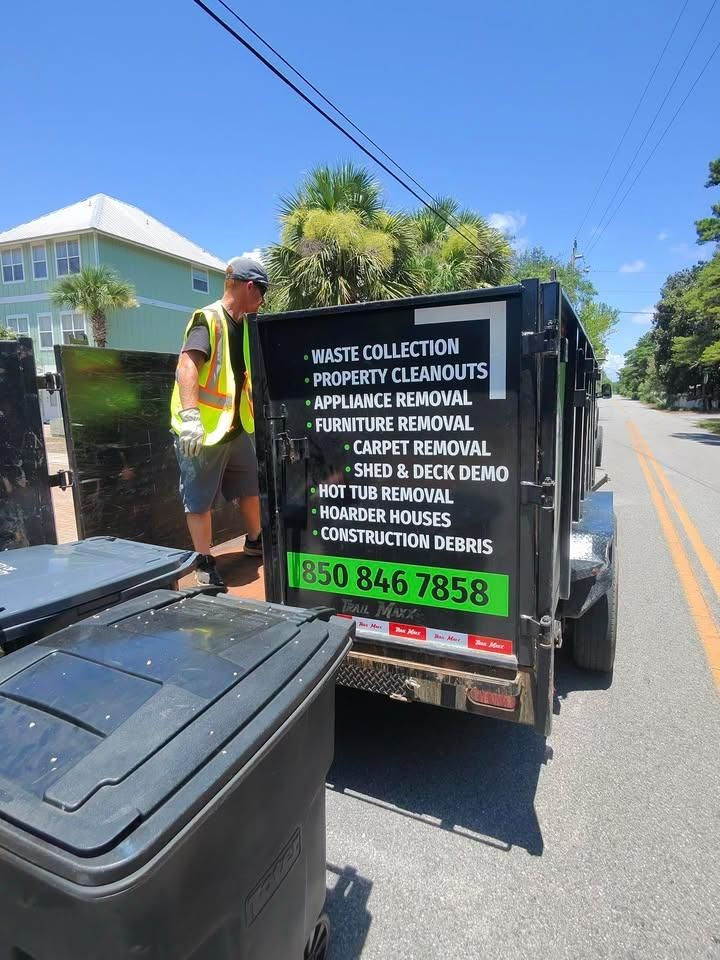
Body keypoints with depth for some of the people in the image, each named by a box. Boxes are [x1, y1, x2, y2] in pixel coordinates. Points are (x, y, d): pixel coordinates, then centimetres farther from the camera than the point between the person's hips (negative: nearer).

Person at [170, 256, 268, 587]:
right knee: (199, 499, 1)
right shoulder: (208, 319, -14)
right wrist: (190, 417, -38)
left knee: (249, 489, 18)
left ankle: (254, 542, 37)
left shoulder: (242, 325, 13)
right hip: (203, 428, -9)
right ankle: (205, 564, 12)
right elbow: (186, 366, -28)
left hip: (236, 425, 9)